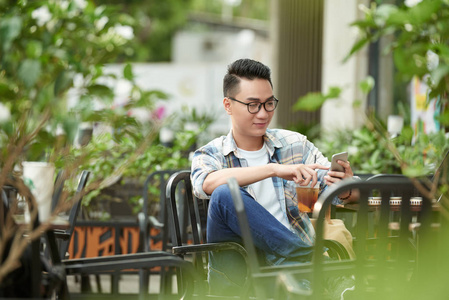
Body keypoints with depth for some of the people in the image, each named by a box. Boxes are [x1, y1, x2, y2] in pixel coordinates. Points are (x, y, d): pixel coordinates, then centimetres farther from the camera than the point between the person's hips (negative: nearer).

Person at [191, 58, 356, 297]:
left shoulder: (295, 145, 14)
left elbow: (341, 195, 7)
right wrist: (275, 169, -30)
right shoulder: (210, 155, 6)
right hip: (238, 278, 1)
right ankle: (311, 259, -24)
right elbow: (207, 183, -20)